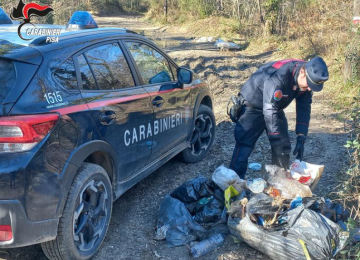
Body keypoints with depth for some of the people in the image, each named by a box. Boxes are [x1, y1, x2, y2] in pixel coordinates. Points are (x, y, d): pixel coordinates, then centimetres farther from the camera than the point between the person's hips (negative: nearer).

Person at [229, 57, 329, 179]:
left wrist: (301, 138, -14)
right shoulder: (279, 76, -39)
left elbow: (304, 108, -8)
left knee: (283, 147, 4)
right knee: (244, 146, -13)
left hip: (275, 107, 7)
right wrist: (277, 139, -37)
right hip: (252, 107, -7)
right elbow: (269, 110, -39)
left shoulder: (307, 78, -15)